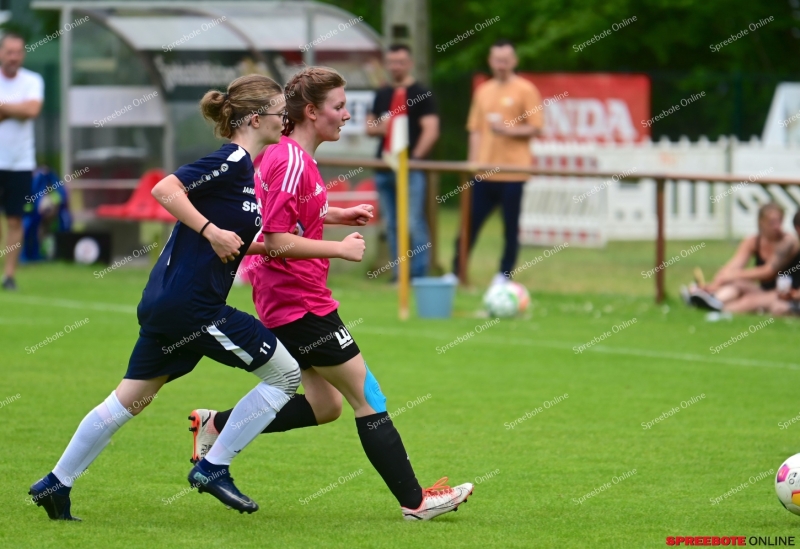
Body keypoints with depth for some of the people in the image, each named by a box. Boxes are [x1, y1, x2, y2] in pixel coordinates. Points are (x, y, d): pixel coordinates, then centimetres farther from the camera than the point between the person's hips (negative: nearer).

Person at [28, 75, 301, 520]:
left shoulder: (243, 166, 15)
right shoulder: (232, 161, -13)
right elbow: (165, 189, -22)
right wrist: (212, 231, -25)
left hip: (167, 302, 10)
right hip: (191, 304, -10)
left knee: (129, 399, 16)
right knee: (286, 375, -1)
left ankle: (56, 484, 21)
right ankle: (213, 468, 2)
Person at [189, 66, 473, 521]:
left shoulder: (286, 155, 11)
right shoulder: (292, 163, -20)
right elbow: (277, 241, -24)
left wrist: (335, 215, 17)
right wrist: (340, 249, -18)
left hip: (289, 300, 10)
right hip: (299, 302, -10)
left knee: (325, 405, 16)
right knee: (368, 396, -5)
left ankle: (216, 426, 18)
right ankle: (414, 500, -1)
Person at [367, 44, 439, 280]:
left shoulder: (422, 94, -2)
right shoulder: (382, 95, 17)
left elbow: (431, 131, -9)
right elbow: (369, 127, 22)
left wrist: (415, 157, -16)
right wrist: (379, 127, -1)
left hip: (411, 169, -7)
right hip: (384, 169, 7)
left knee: (414, 224, -10)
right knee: (392, 225, 8)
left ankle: (418, 275, -7)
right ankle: (399, 275, 13)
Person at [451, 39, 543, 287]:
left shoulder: (525, 90, -2)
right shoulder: (483, 91, 13)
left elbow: (536, 128, -5)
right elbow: (475, 130, 15)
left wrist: (507, 129, -18)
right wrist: (473, 162, 7)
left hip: (512, 171, -4)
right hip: (484, 171, 4)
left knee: (510, 226, 1)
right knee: (470, 222, 3)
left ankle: (504, 274, 10)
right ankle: (456, 271, 8)